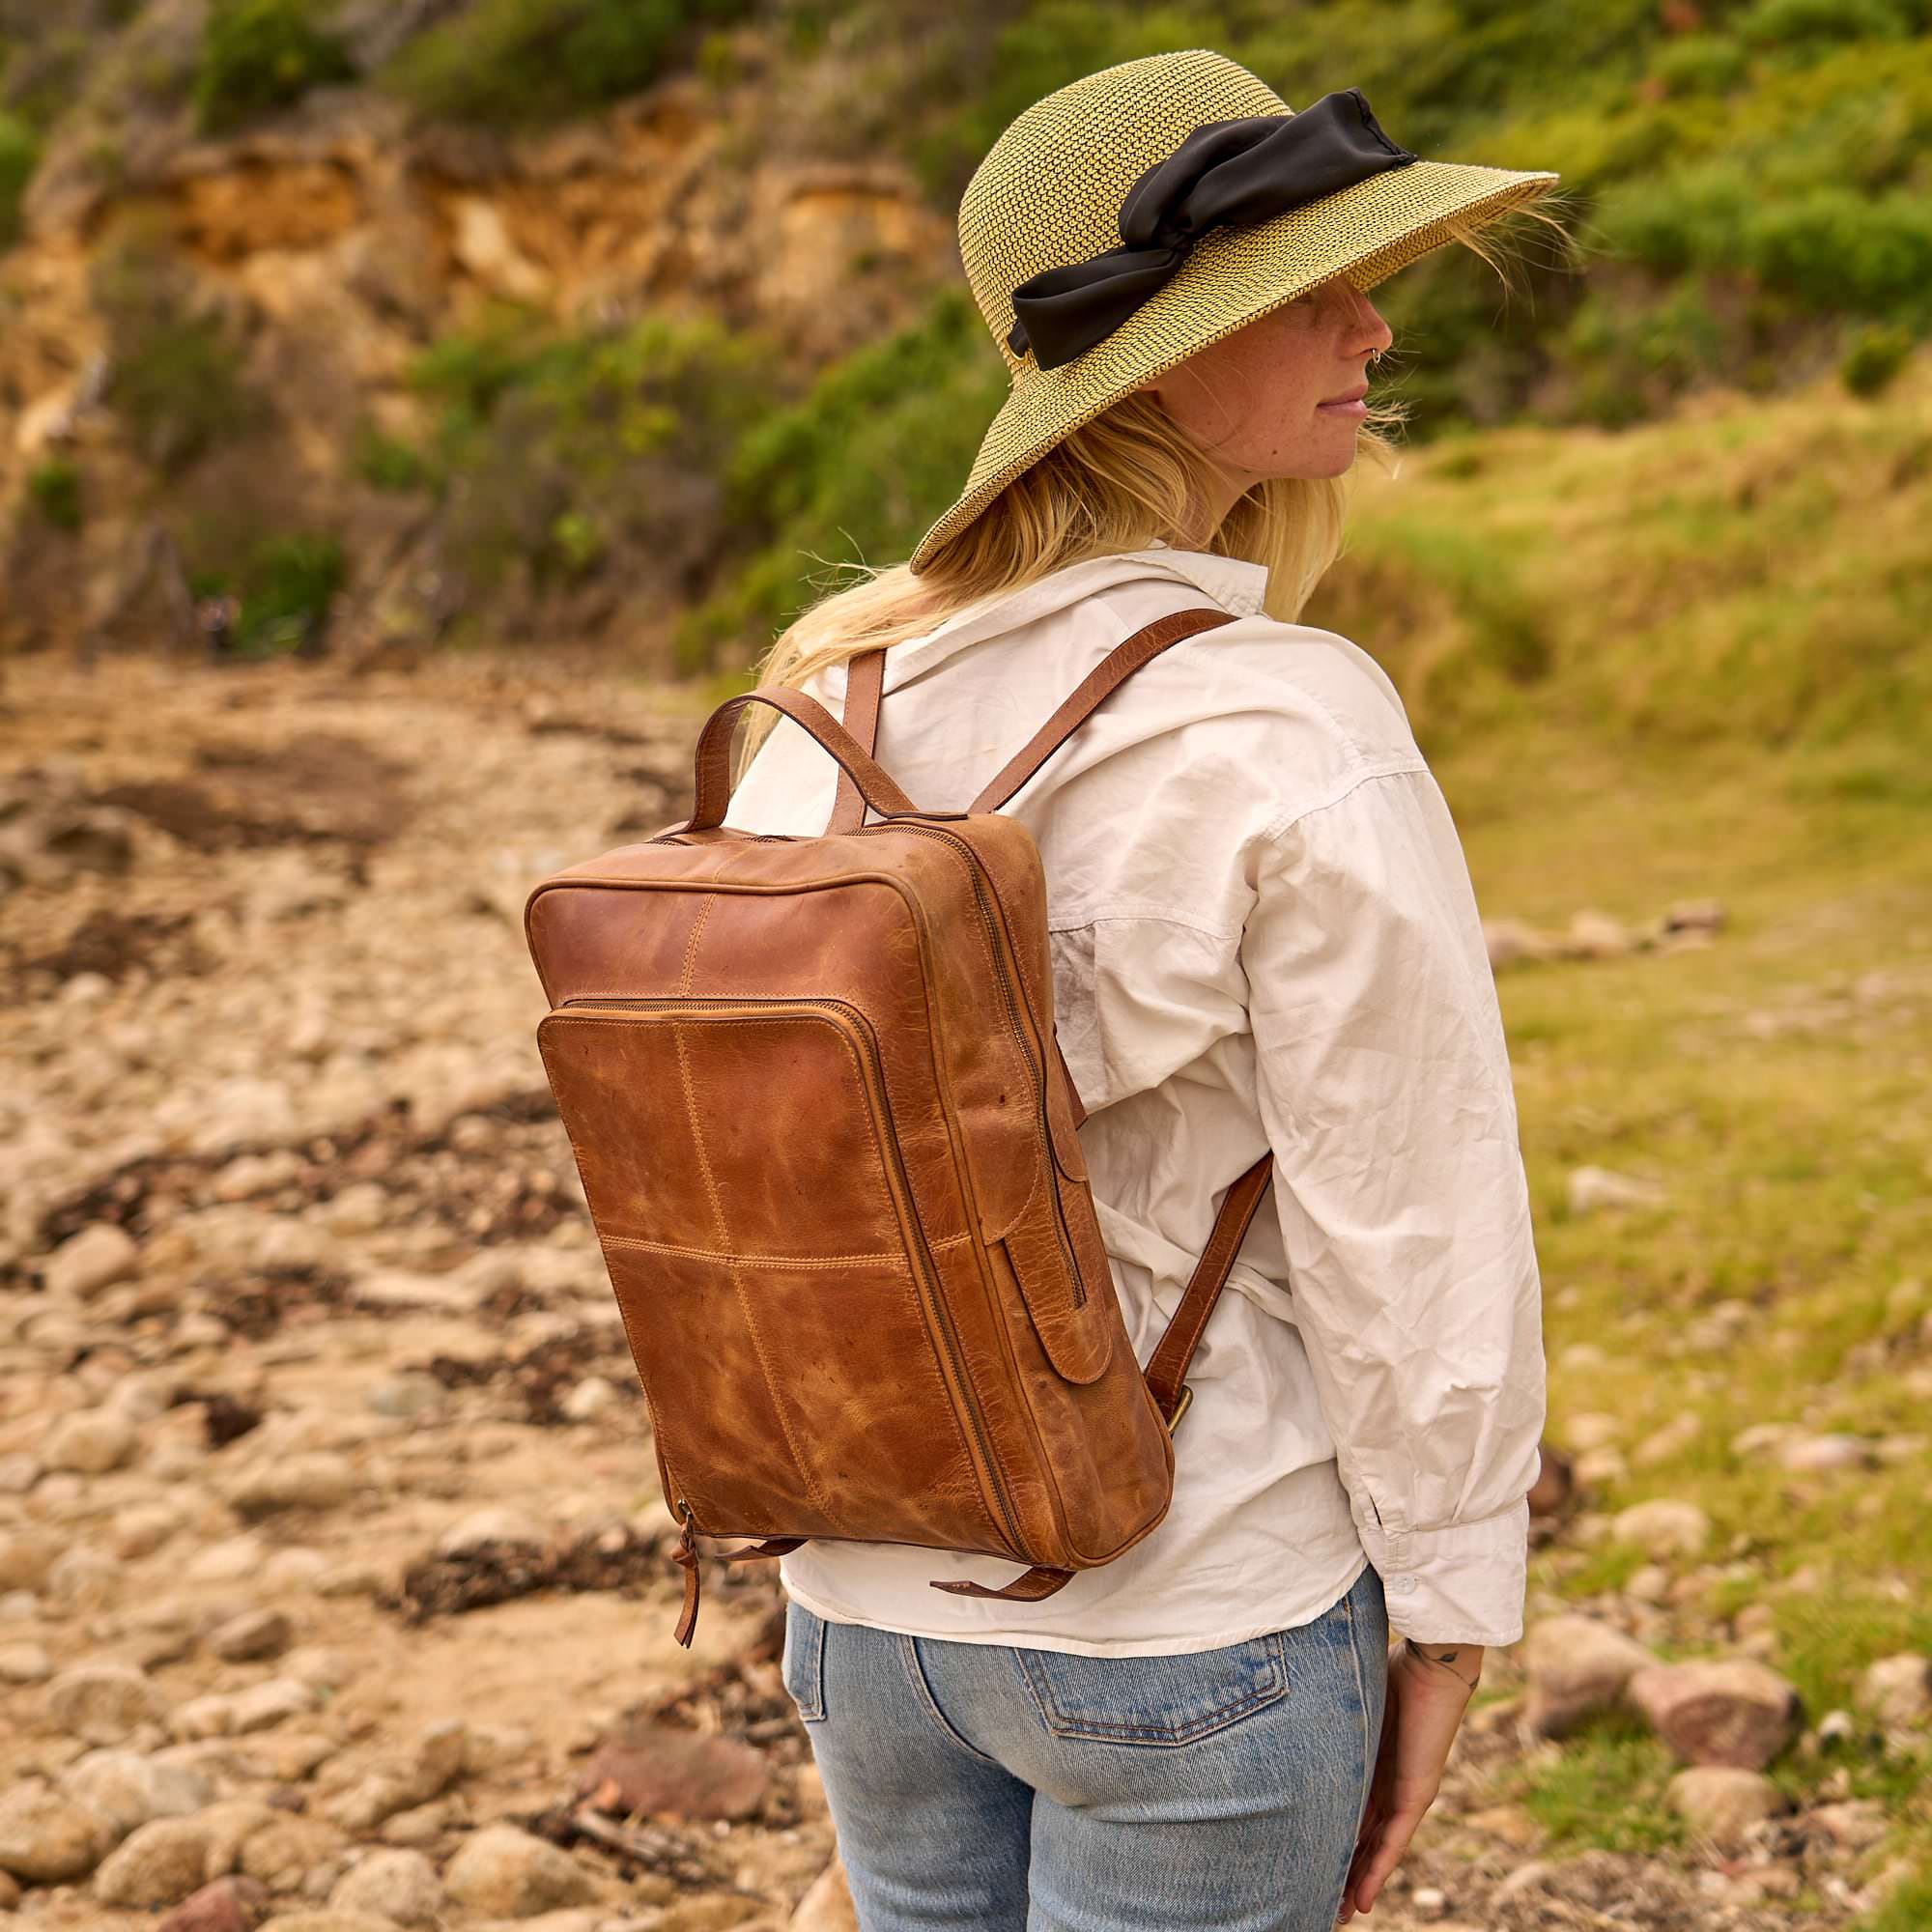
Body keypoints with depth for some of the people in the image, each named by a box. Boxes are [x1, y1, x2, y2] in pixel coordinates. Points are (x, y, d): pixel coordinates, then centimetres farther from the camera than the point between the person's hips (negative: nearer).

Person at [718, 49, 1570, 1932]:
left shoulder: (826, 696, -4)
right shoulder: (1296, 738, -22)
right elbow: (1411, 1232, -18)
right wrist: (1444, 1628, -5)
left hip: (874, 1592, 5)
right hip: (1197, 1631, -5)